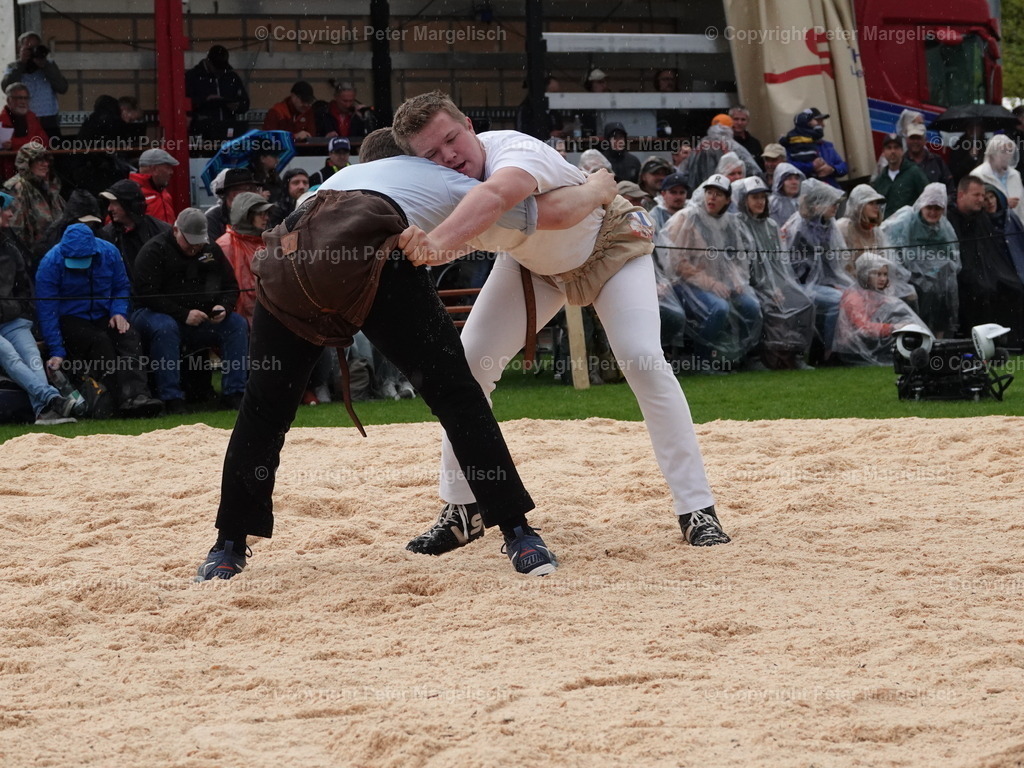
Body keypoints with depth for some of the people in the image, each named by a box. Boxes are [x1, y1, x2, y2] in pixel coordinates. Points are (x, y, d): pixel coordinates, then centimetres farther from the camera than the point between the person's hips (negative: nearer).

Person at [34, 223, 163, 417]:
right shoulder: (51, 263, -14)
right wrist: (57, 352, -21)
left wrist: (118, 312, -8)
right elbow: (47, 312, -14)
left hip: (103, 316, 3)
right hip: (70, 321, -3)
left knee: (130, 336, -27)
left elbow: (122, 287, 13)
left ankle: (135, 395, -45)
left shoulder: (109, 252, -4)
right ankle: (119, 398, -40)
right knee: (100, 341, -33)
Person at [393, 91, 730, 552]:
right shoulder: (438, 186, -20)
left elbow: (495, 195, -64)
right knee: (469, 361, -6)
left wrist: (439, 240, -80)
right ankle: (461, 510, 6)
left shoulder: (514, 152, -43)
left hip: (608, 242, -5)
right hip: (532, 263, 5)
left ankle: (697, 509, -13)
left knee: (642, 359, -21)